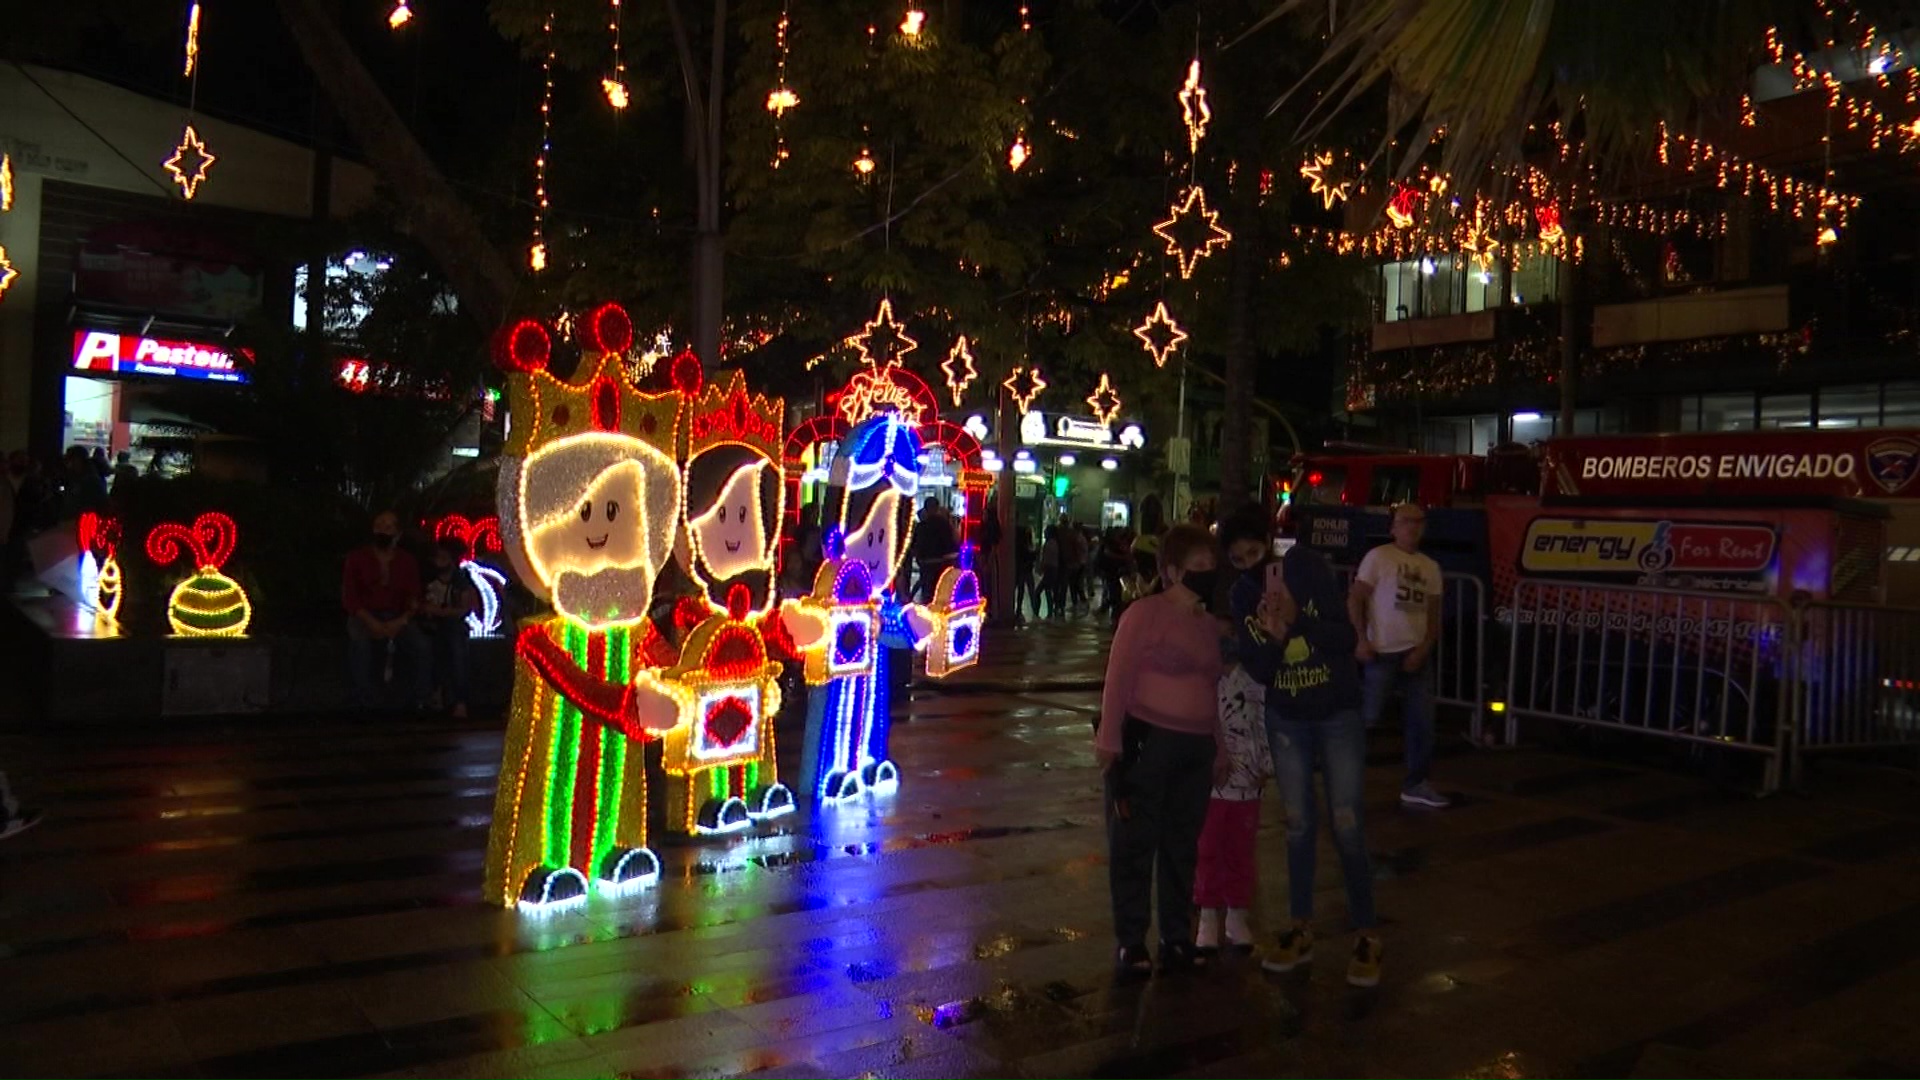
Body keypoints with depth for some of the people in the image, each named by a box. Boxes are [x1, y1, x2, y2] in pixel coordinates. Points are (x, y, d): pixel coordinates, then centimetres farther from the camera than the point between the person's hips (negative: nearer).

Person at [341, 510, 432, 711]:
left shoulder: (408, 562, 11)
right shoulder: (357, 558, 7)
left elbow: (414, 599, 5)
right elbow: (349, 596, 0)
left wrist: (401, 621, -17)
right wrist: (372, 622, -17)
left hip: (397, 618, 1)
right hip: (364, 617, -1)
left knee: (423, 647, -27)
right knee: (360, 643, -36)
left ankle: (419, 703, -18)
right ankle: (364, 703, -32)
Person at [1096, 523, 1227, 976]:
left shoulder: (1210, 624, 13)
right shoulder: (1145, 613, -7)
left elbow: (1214, 689, 17)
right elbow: (1119, 675, -11)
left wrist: (1220, 747, 15)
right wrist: (1109, 739, -14)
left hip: (1195, 747, 6)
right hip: (1145, 740, -6)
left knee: (1182, 845, 13)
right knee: (1135, 843, 2)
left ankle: (1177, 938, 25)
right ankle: (1130, 942, 12)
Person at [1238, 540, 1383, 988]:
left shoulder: (1307, 567, -18)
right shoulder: (1244, 594, -8)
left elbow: (1346, 638, -21)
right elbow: (1258, 671, -11)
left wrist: (1295, 620, -35)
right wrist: (1274, 636, -30)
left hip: (1339, 716, -3)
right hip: (1286, 722, 3)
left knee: (1347, 826, -2)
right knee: (1299, 825, 10)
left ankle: (1366, 936, 10)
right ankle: (1301, 929, 21)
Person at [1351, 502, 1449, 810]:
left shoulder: (1430, 567, 12)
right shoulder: (1378, 557, -4)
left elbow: (1434, 616, 12)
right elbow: (1355, 600, -7)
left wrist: (1424, 649, -3)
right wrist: (1361, 641, -15)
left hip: (1416, 653, 6)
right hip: (1382, 652, -5)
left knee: (1422, 720, 6)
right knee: (1366, 717, -4)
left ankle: (1415, 785, 17)